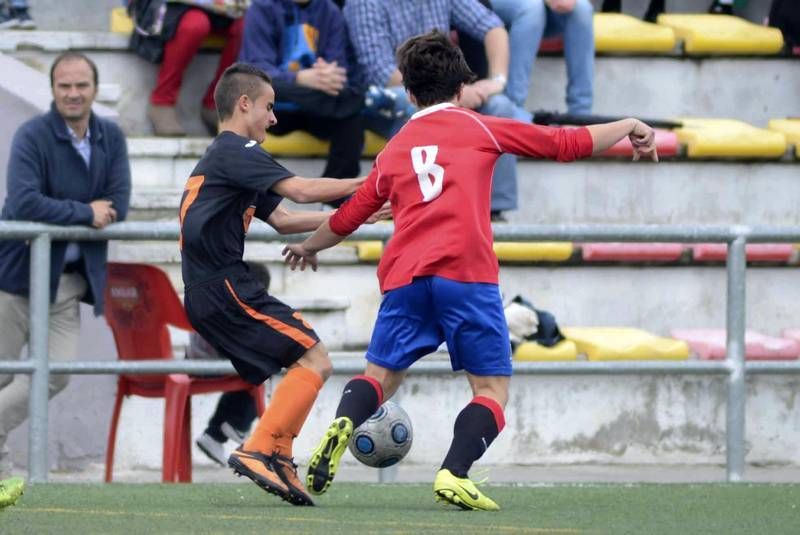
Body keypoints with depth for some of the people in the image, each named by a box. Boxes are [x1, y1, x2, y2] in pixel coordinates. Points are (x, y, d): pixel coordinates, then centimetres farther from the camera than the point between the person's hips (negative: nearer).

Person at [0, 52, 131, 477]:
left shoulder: (111, 138, 4)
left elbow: (118, 205, -4)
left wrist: (60, 214, -14)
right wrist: (85, 213, -19)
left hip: (72, 278, 5)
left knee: (56, 375, 0)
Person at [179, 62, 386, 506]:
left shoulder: (220, 158, 25)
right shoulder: (236, 152, -7)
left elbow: (281, 219, 28)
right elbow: (301, 190, -19)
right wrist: (365, 183, -10)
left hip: (207, 294, 10)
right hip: (225, 286, -10)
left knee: (299, 364, 16)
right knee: (314, 361, -12)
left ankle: (278, 461, 8)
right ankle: (257, 451, -19)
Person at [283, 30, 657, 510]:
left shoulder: (394, 151, 24)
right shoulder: (479, 128, 15)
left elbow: (350, 214, 34)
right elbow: (565, 144, 17)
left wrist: (309, 246, 53)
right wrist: (628, 128, 31)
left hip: (404, 275, 3)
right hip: (466, 272, -3)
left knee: (380, 377, 14)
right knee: (492, 387, 4)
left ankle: (343, 427, -18)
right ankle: (454, 474, -18)